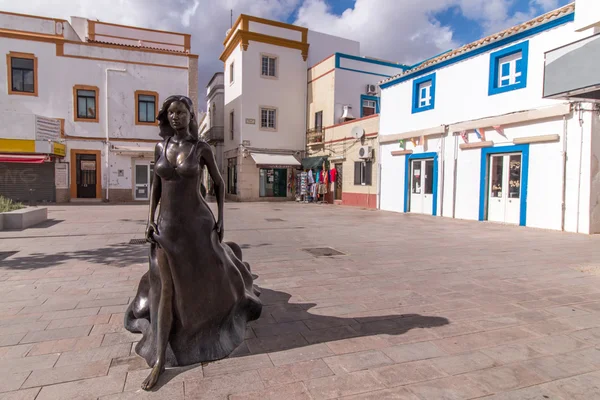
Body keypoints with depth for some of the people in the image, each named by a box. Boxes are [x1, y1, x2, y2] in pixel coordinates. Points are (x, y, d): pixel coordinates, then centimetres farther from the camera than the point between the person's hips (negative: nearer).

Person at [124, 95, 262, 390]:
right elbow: (156, 185, 10)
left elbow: (219, 183, 4)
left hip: (197, 221, -2)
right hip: (167, 224, 2)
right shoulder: (160, 147, 4)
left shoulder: (202, 148, -4)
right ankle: (159, 359, 8)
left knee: (213, 275, 15)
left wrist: (221, 218, -1)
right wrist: (150, 219, 1)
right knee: (167, 288, 0)